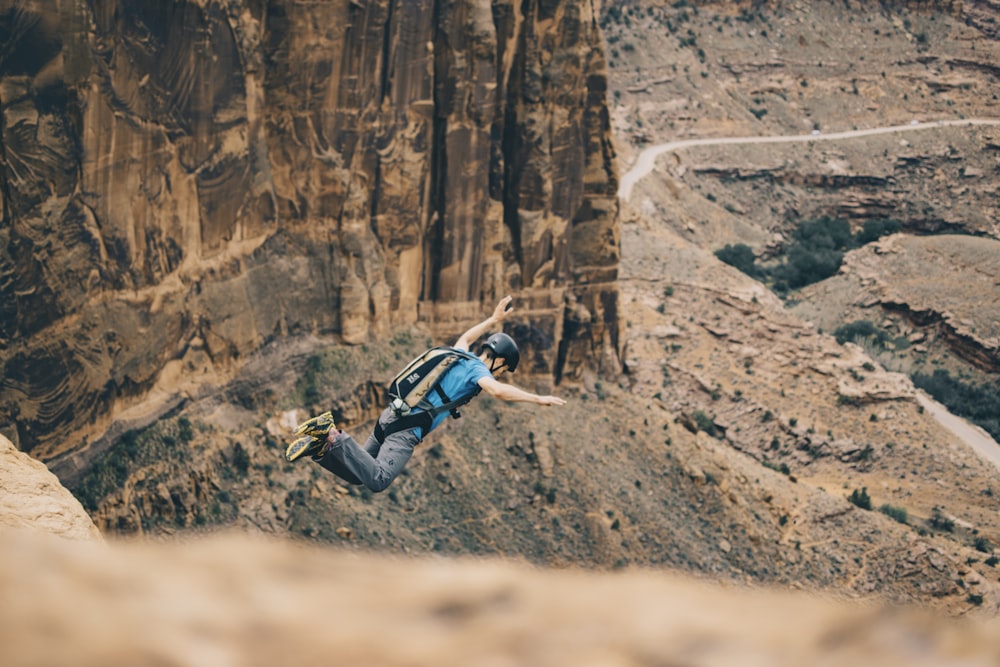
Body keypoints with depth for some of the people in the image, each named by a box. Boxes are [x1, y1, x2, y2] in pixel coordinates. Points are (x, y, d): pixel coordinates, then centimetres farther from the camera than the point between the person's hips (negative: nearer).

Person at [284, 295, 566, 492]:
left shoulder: (461, 355, 22)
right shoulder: (477, 368, -1)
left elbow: (465, 338, 47)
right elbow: (498, 391, -22)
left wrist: (494, 319, 56)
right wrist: (538, 399, -16)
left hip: (390, 414, 9)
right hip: (408, 427, -9)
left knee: (357, 474, 12)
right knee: (378, 480, -24)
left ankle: (320, 444, -7)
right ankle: (333, 439, -28)